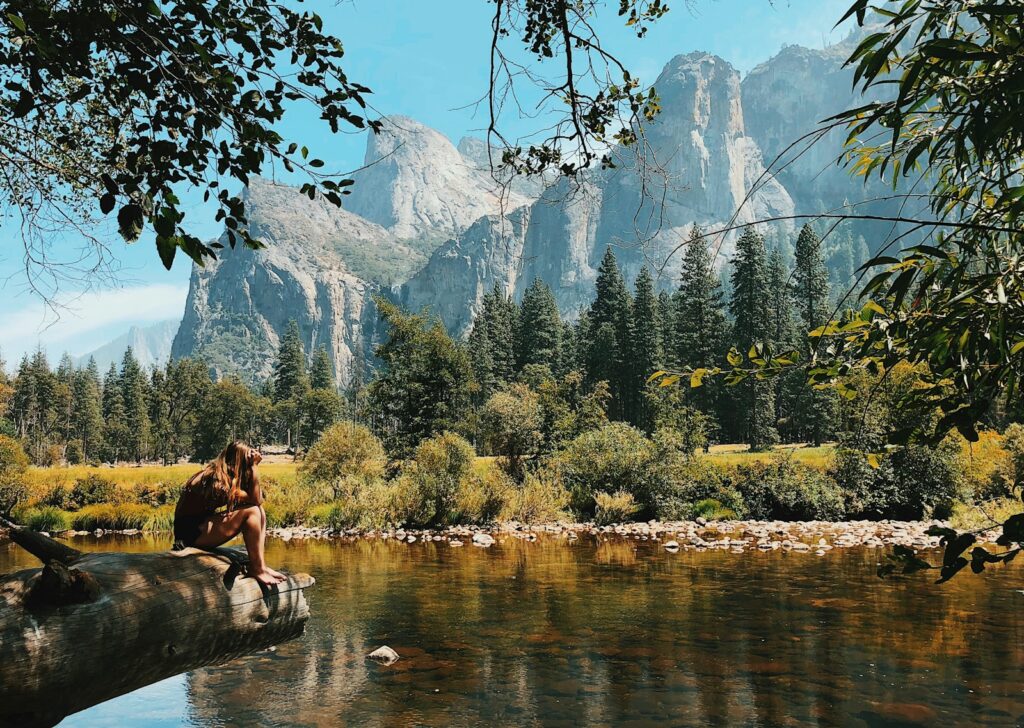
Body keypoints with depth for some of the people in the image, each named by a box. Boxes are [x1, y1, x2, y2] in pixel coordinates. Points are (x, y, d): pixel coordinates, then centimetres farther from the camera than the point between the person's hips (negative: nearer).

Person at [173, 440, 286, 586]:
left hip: (204, 524, 10)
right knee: (252, 511, -19)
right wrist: (253, 466, -15)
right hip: (191, 531, -10)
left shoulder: (221, 473, 7)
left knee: (260, 512, 0)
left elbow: (256, 499, 4)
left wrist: (253, 466, -3)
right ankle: (256, 569, -12)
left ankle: (261, 565, -6)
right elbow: (255, 499, -19)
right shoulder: (217, 479, -20)